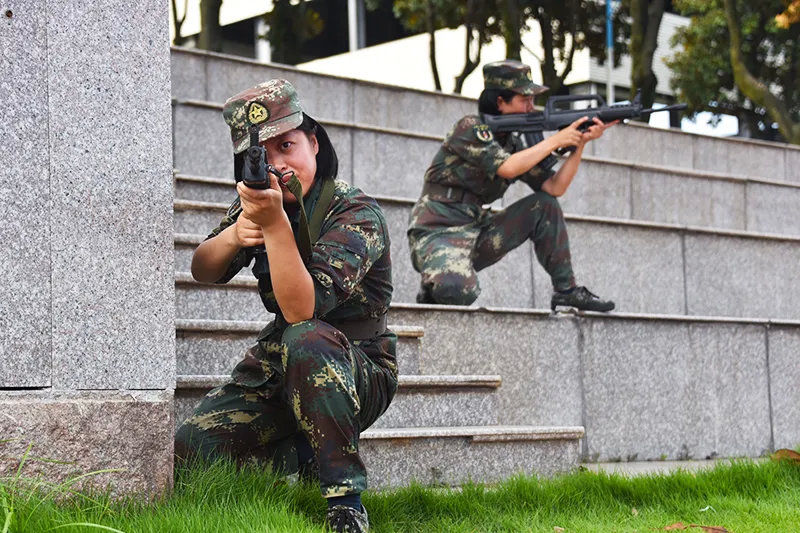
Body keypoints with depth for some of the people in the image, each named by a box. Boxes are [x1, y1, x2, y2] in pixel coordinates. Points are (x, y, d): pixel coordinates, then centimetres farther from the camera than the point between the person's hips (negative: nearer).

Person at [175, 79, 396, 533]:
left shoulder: (357, 214, -20)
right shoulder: (262, 198, 2)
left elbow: (301, 310, -32)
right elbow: (203, 271, -1)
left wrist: (275, 223, -43)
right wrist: (235, 235, -23)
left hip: (358, 373, -6)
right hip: (277, 365, 6)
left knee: (305, 340, -40)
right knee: (190, 449, -14)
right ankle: (306, 453, 10)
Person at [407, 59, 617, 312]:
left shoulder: (513, 143, 10)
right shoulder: (471, 128, -11)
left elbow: (555, 187, 3)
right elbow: (507, 168, -26)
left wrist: (581, 143, -6)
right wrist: (556, 141, -16)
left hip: (477, 232, 8)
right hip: (438, 233, -8)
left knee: (544, 205, 0)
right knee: (459, 292, -37)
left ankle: (566, 290, 5)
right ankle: (434, 286, 1)